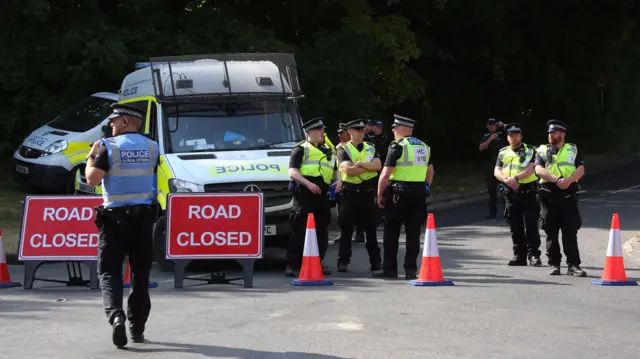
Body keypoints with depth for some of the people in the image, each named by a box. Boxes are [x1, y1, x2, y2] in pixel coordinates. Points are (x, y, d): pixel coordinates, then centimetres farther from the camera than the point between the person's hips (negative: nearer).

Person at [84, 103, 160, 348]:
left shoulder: (109, 147, -8)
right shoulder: (151, 148, 5)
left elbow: (92, 179, -13)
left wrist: (91, 157, 5)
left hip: (115, 216, -4)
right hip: (144, 215, 4)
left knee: (109, 271, 1)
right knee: (141, 272, 10)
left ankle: (116, 315, -23)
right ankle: (137, 327, 11)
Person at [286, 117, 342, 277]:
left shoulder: (327, 151, 23)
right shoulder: (301, 149, 1)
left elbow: (335, 169, 31)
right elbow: (293, 172, -8)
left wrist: (338, 180, 8)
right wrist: (308, 183, -22)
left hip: (322, 194, 7)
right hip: (304, 193, -7)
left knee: (322, 231, 11)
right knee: (299, 231, -10)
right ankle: (292, 265, -10)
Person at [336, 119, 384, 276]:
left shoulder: (371, 149, 13)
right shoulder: (344, 150, 1)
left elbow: (378, 166, -4)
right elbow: (348, 169, -16)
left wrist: (360, 164, -14)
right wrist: (368, 167, -9)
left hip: (368, 193, 2)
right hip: (350, 193, -2)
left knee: (371, 230, 2)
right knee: (347, 229, 4)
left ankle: (376, 264, 2)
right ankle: (343, 262, 14)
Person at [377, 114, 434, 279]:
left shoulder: (397, 146, -10)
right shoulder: (424, 147, 11)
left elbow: (386, 174, -13)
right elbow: (430, 171, 21)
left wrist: (380, 194, -6)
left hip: (399, 192, -6)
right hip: (419, 193, 6)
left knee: (392, 232, 4)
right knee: (414, 233, 8)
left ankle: (390, 269, 5)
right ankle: (411, 269, 5)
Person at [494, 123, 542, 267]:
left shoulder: (530, 151, 2)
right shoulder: (503, 153, 13)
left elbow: (531, 169, -12)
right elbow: (497, 172, 5)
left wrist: (515, 177, -22)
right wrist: (507, 180, -15)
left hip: (528, 192, -4)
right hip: (511, 194, 4)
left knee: (531, 225, -8)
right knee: (515, 227, 6)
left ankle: (533, 255, -6)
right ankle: (519, 256, 12)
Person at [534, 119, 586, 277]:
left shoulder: (573, 150, 13)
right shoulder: (542, 151, 12)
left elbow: (581, 169, 1)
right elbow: (539, 170, -5)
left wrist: (569, 180, -19)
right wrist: (556, 180, -19)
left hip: (568, 193, -1)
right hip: (548, 194, 1)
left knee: (570, 231, -5)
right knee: (551, 232, 3)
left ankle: (573, 265, -6)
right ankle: (554, 264, 11)